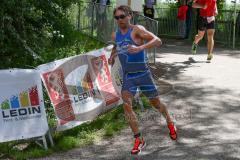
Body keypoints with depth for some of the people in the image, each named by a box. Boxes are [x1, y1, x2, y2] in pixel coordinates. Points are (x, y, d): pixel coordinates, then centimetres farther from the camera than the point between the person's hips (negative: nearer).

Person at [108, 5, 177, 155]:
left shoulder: (137, 30, -13)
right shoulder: (115, 35, 6)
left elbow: (158, 41, -25)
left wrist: (140, 48, -38)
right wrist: (112, 56, 11)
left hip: (142, 74, -4)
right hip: (127, 76, 4)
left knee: (156, 103, 10)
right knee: (126, 105, -14)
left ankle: (170, 123, 41)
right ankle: (139, 140, -5)